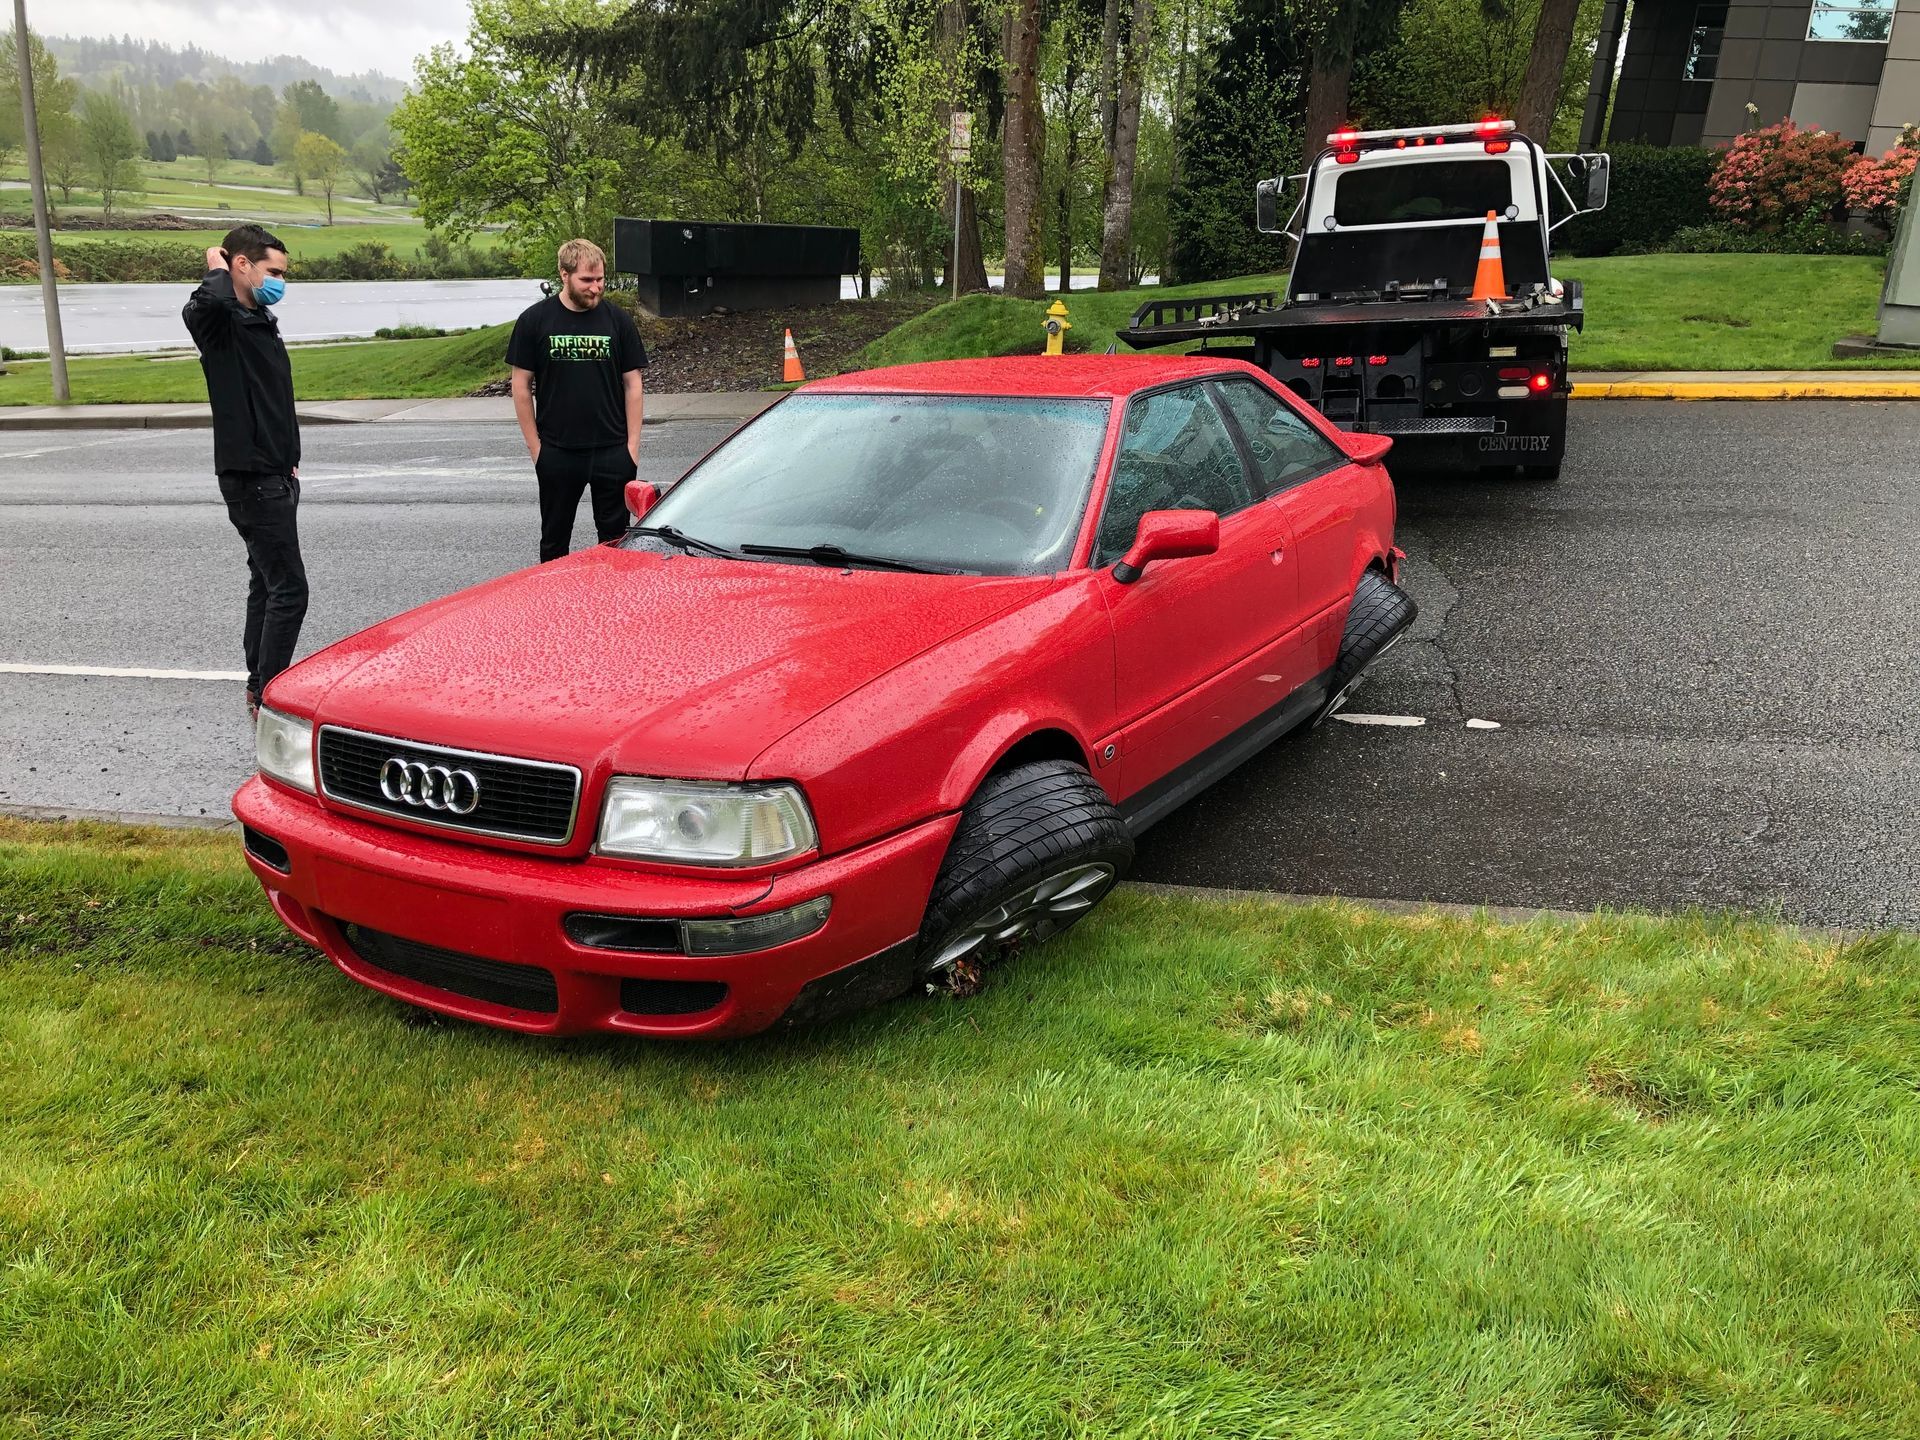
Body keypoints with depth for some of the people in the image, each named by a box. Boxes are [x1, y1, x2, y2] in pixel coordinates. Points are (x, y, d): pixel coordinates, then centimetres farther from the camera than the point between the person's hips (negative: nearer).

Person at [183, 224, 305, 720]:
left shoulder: (262, 322, 16)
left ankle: (261, 685, 26)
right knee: (288, 588, -11)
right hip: (250, 477, -10)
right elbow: (204, 304, -40)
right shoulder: (219, 321, -13)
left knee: (267, 582, 16)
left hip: (274, 474, 10)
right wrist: (218, 270, -18)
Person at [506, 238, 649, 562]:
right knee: (554, 540, 11)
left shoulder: (618, 320, 3)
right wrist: (535, 446, -2)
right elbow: (521, 386, 2)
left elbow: (632, 384, 5)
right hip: (557, 453, 0)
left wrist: (632, 444, -1)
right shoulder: (535, 320, 0)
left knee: (614, 537, 8)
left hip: (612, 451, 1)